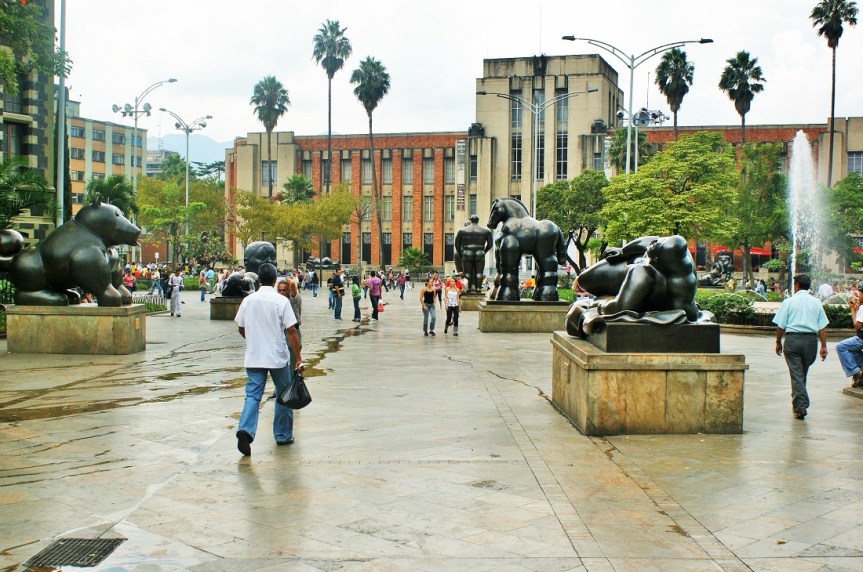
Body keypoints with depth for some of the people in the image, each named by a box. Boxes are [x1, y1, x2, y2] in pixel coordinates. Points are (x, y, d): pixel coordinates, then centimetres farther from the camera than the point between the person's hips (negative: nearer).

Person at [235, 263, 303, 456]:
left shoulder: (248, 300, 1)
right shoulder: (281, 301, -9)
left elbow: (241, 328, 10)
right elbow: (291, 331, -11)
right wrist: (298, 358, -6)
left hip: (253, 358, 2)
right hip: (278, 357, -2)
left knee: (253, 395, 2)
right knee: (283, 396, 14)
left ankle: (245, 429, -21)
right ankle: (283, 435, 20)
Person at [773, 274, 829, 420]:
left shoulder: (788, 302, -1)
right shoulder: (816, 302, 7)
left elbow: (780, 326, -2)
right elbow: (822, 327, 3)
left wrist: (778, 342, 10)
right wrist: (823, 346, 6)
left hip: (792, 339, -3)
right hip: (811, 340, 3)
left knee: (796, 374, -1)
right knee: (803, 373, 17)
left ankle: (800, 405, -11)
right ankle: (798, 402, 28)